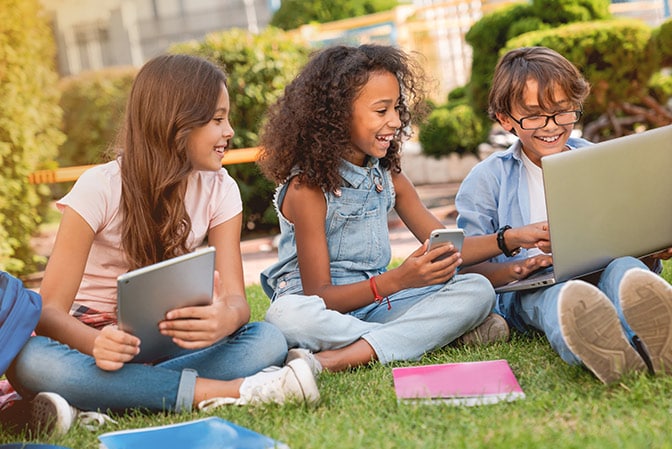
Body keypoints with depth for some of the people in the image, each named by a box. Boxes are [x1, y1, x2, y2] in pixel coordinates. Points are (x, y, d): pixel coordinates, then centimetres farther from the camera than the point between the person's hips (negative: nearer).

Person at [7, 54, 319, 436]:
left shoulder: (219, 189, -2)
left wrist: (227, 317, -38)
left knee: (268, 340, -25)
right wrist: (96, 342, -42)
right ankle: (230, 391, -38)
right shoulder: (101, 188, -13)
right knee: (31, 360, -37)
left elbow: (235, 298, -12)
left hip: (164, 343, 3)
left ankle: (92, 403, -35)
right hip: (94, 344, -3)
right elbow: (51, 310, -18)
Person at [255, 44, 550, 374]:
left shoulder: (389, 177, 9)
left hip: (375, 306, 7)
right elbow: (318, 296, -15)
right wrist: (397, 280, -29)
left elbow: (444, 247, 13)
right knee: (287, 315, -39)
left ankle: (335, 360, -29)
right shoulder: (308, 186, -12)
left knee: (476, 289, -14)